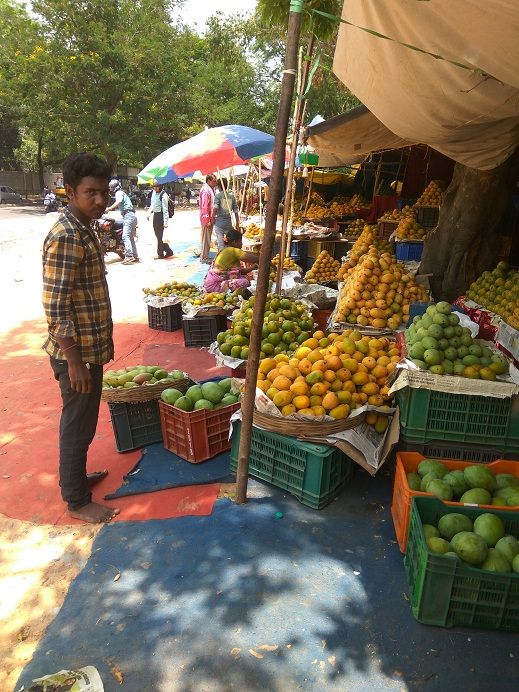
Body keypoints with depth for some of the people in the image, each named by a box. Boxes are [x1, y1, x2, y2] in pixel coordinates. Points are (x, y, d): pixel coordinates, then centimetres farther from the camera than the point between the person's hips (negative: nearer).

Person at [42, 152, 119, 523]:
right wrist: (74, 361, -21)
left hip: (91, 347, 9)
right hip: (77, 352, -9)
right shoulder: (65, 237, -21)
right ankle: (78, 501, 22)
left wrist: (103, 342, 19)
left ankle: (76, 475, 41)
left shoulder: (84, 230, 9)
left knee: (82, 421, 22)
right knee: (78, 425, 5)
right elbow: (55, 307, -23)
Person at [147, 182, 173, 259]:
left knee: (160, 236, -4)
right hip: (155, 215, 9)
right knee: (157, 235, 12)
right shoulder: (154, 192, 10)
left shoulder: (163, 195, -16)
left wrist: (165, 222, -21)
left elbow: (165, 209, -18)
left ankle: (160, 254, 7)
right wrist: (149, 213, 12)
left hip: (160, 216, -9)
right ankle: (168, 251, 21)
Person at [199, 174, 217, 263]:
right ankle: (204, 258, 3)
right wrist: (207, 220, -22)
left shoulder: (210, 189, 15)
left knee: (207, 238, 15)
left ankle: (205, 256, 23)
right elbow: (204, 206, -21)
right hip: (206, 219, -10)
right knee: (205, 238, -3)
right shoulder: (205, 190, -16)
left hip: (209, 218, 10)